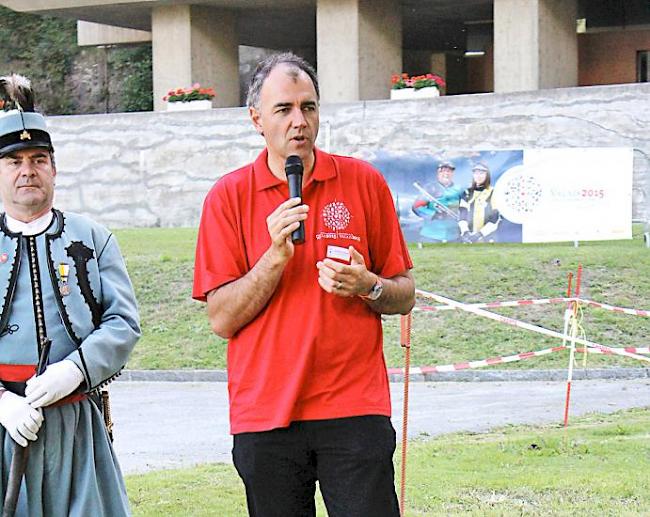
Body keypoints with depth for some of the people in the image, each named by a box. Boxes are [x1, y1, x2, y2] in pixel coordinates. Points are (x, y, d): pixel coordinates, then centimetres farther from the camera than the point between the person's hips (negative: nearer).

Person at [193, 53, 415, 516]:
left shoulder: (364, 182, 6)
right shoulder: (228, 196, 4)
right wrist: (276, 256, -13)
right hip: (264, 415, 0)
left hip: (354, 408, 0)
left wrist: (367, 286, -10)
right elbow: (222, 319, -1)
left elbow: (405, 296, 12)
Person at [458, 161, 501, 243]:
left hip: (486, 238, -3)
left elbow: (495, 219, -4)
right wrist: (465, 232, -14)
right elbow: (462, 215, 5)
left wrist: (480, 234, -16)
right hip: (467, 240, 3)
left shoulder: (494, 193, 2)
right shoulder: (467, 194, 12)